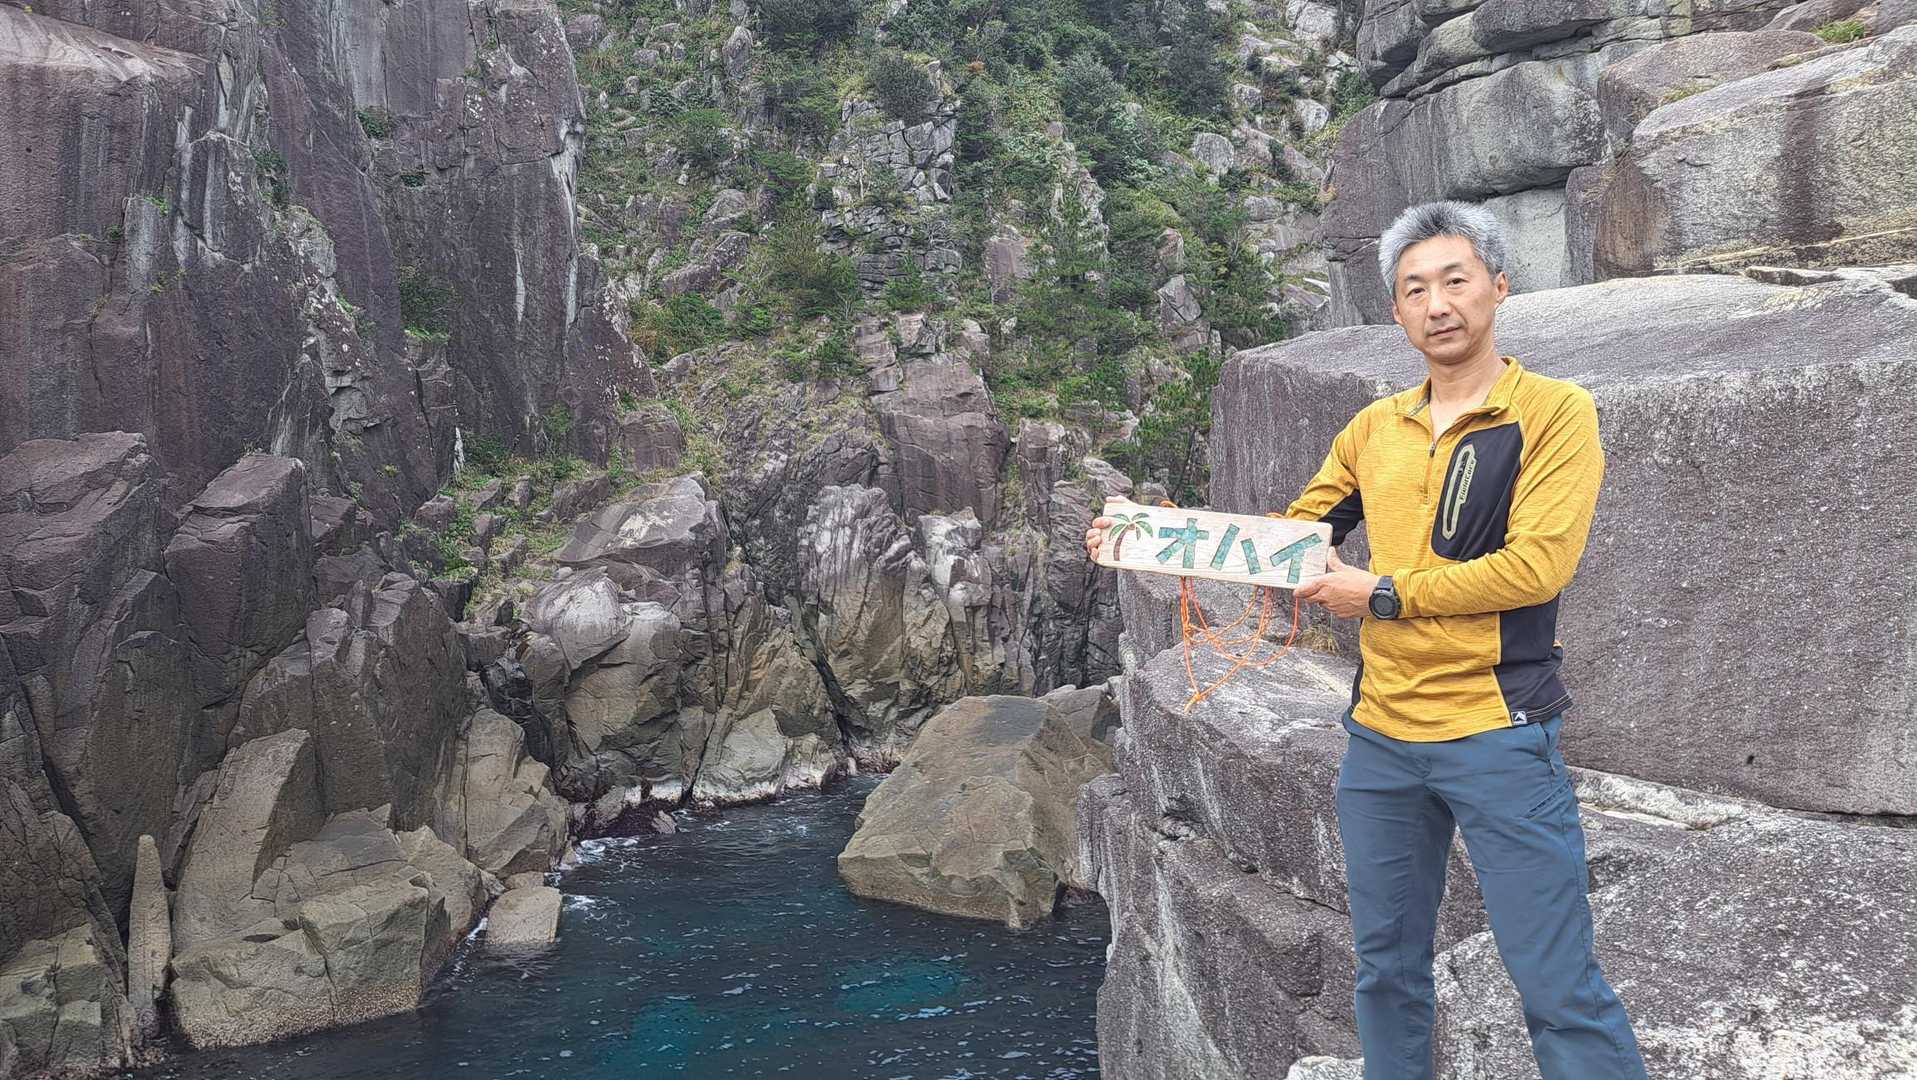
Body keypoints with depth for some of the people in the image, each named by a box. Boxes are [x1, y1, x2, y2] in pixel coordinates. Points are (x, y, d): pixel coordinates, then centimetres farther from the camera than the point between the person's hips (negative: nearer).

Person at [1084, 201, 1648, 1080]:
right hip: (1379, 736, 5)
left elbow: (1537, 566, -17)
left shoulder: (1554, 413, -6)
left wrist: (1385, 594, -12)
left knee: (1559, 987, 0)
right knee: (1386, 967, 17)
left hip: (1498, 738, -5)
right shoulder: (1375, 429, 9)